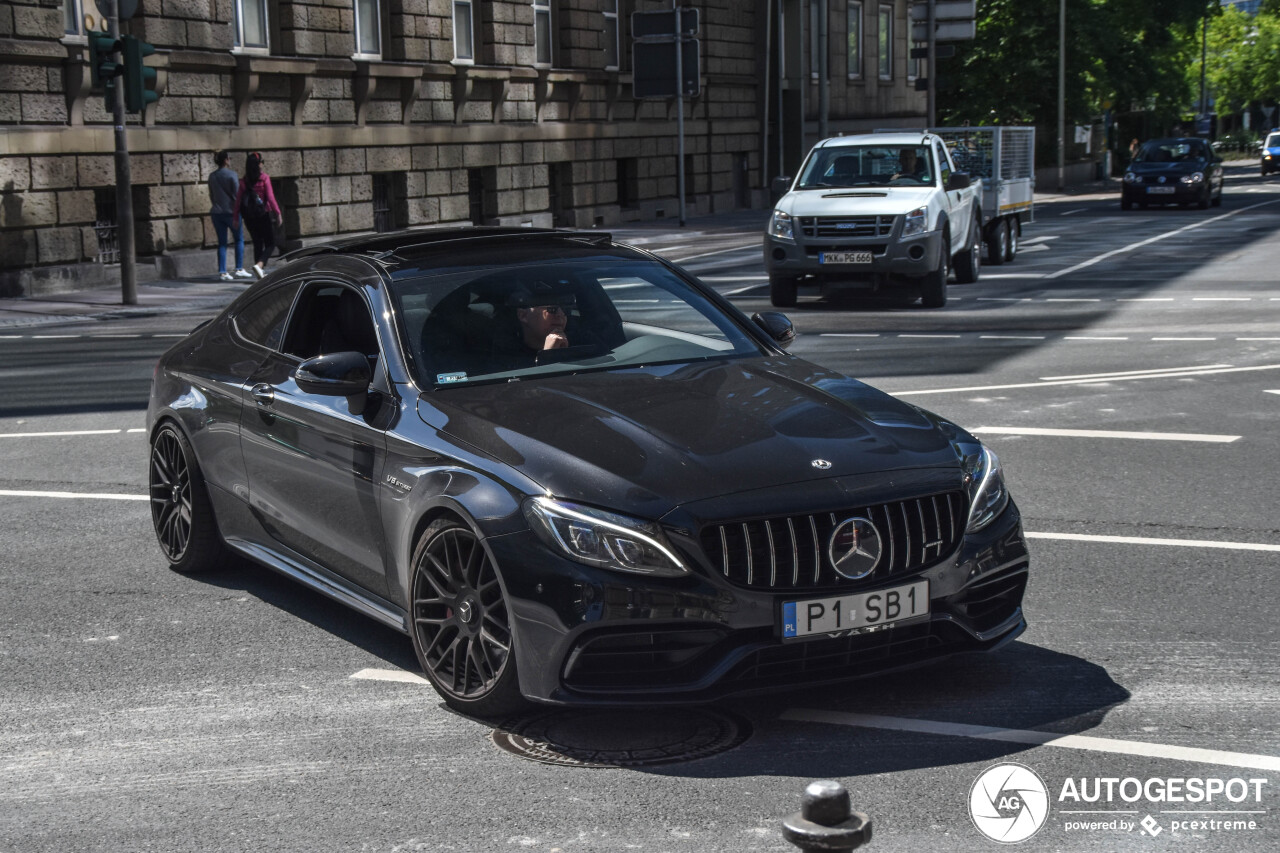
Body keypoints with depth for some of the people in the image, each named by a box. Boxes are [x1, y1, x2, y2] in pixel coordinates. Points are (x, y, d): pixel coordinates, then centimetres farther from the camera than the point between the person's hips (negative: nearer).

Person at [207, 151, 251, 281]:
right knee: (239, 239, 8)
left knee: (222, 242, 6)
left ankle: (222, 272, 1)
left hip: (216, 212, 5)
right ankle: (239, 269, 4)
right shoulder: (232, 174, -9)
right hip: (231, 211, -5)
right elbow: (237, 193, -9)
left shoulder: (212, 176, 7)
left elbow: (211, 195, 15)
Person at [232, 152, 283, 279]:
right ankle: (259, 264, -20)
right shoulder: (264, 178, -10)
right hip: (264, 215, -4)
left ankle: (261, 273, 16)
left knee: (257, 243, 15)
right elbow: (270, 197, -13)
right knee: (270, 244, 4)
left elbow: (238, 199, 1)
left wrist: (236, 218, 7)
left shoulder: (244, 181, 2)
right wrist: (278, 213, -7)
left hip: (249, 216, 4)